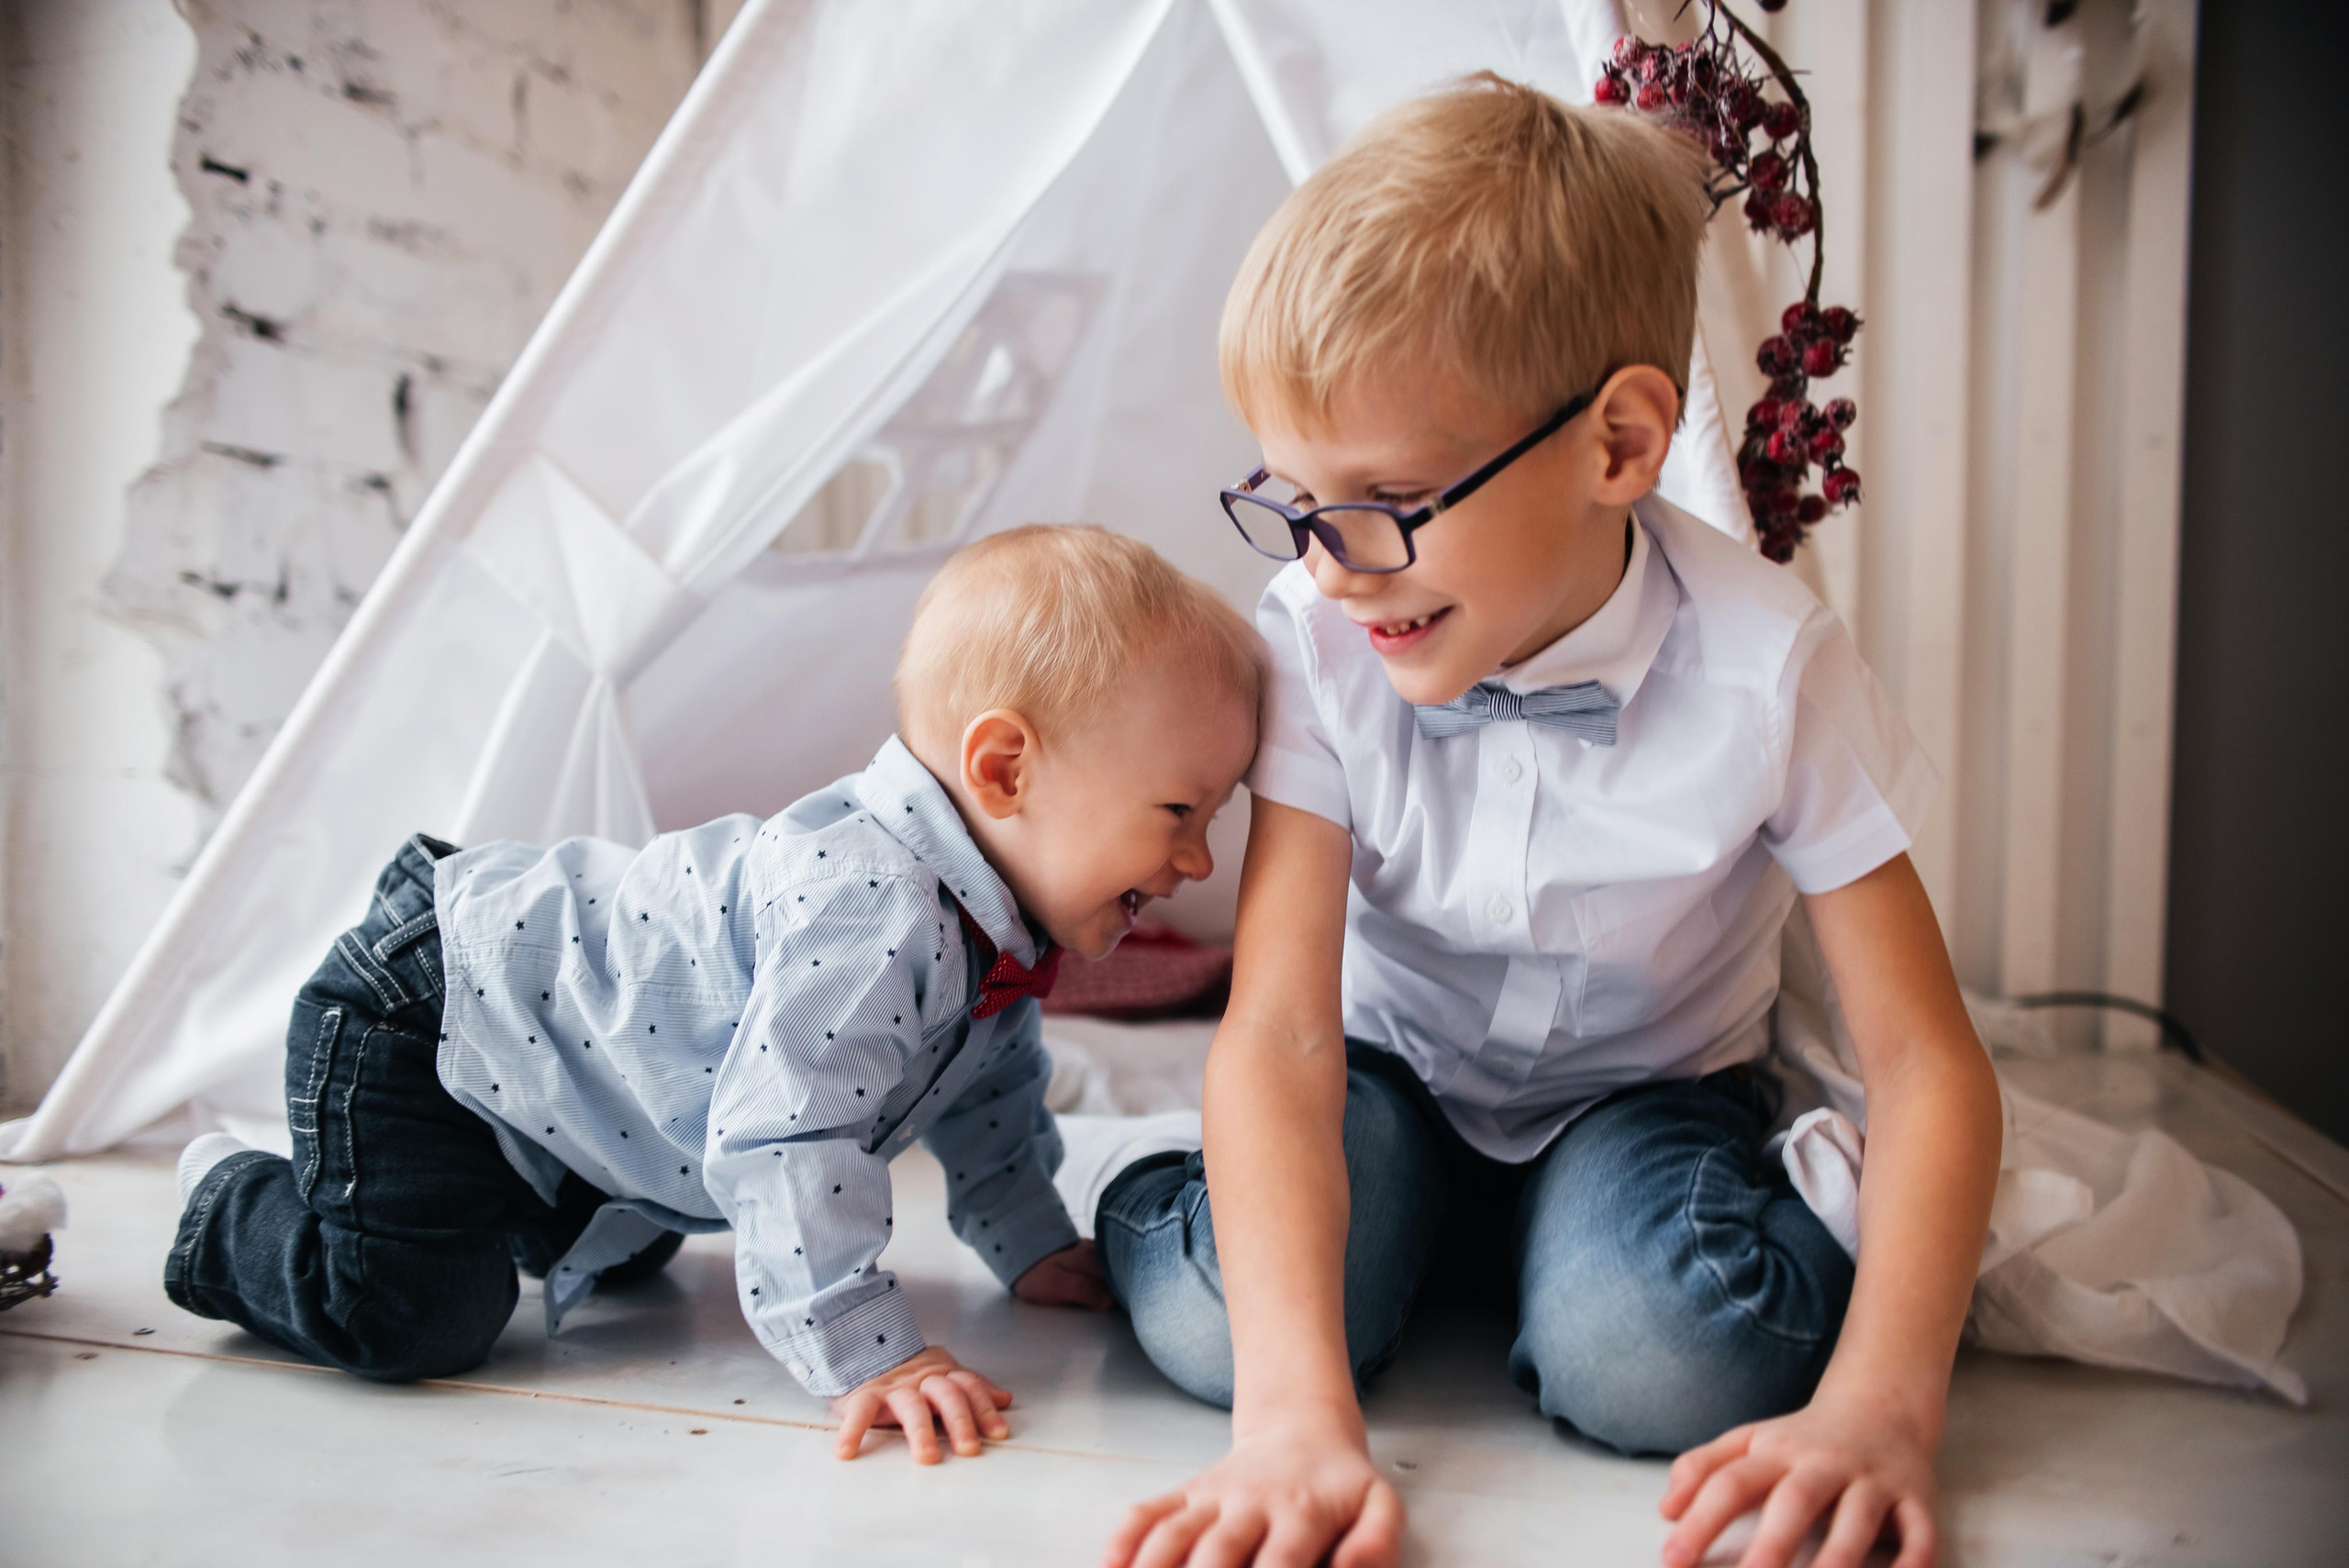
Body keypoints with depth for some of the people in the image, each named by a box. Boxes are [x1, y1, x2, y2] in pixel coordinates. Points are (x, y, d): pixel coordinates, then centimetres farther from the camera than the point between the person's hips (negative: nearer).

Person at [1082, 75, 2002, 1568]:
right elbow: (1280, 1028, -28)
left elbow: (1929, 1062, -20)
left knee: (1656, 1360, -32)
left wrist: (1879, 1407, -34)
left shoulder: (1764, 665, -23)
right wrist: (1297, 1415, -40)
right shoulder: (1316, 643, -20)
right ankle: (1411, 1227, 6)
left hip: (1646, 1089, -1)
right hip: (1394, 1079, 1)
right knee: (1212, 1322, -26)